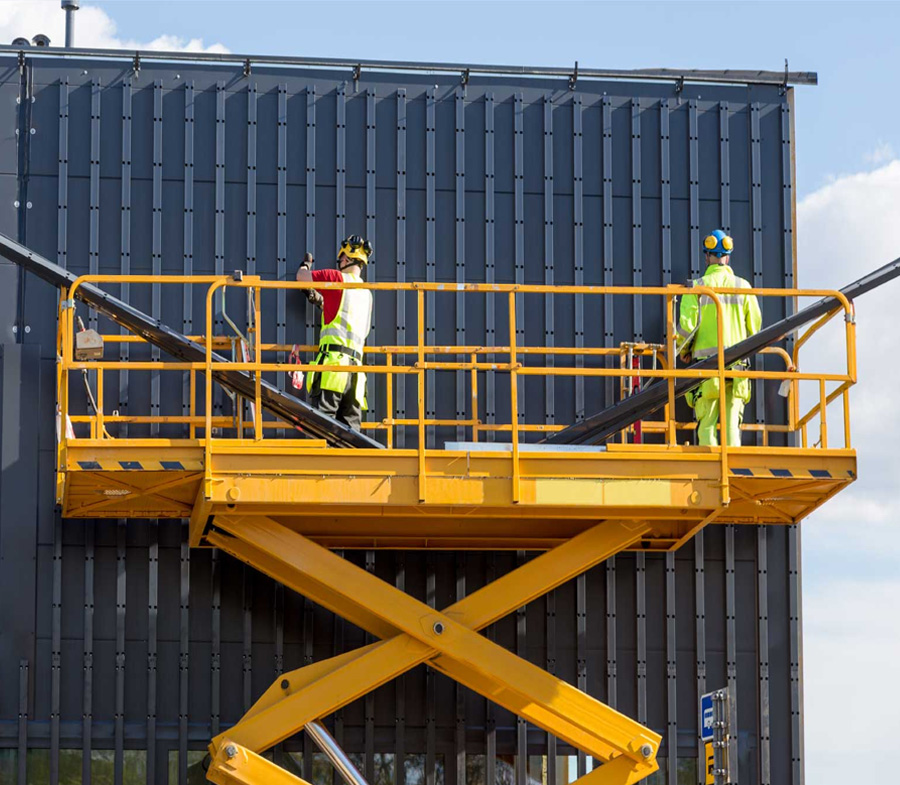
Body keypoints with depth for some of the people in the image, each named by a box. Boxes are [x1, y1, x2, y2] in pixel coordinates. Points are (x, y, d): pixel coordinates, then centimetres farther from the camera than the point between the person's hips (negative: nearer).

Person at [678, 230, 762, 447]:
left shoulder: (698, 286, -2)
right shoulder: (743, 286, 7)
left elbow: (687, 324, -7)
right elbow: (755, 325, 7)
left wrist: (684, 349, 12)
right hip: (737, 362, 2)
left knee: (707, 424, 0)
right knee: (732, 423, 4)